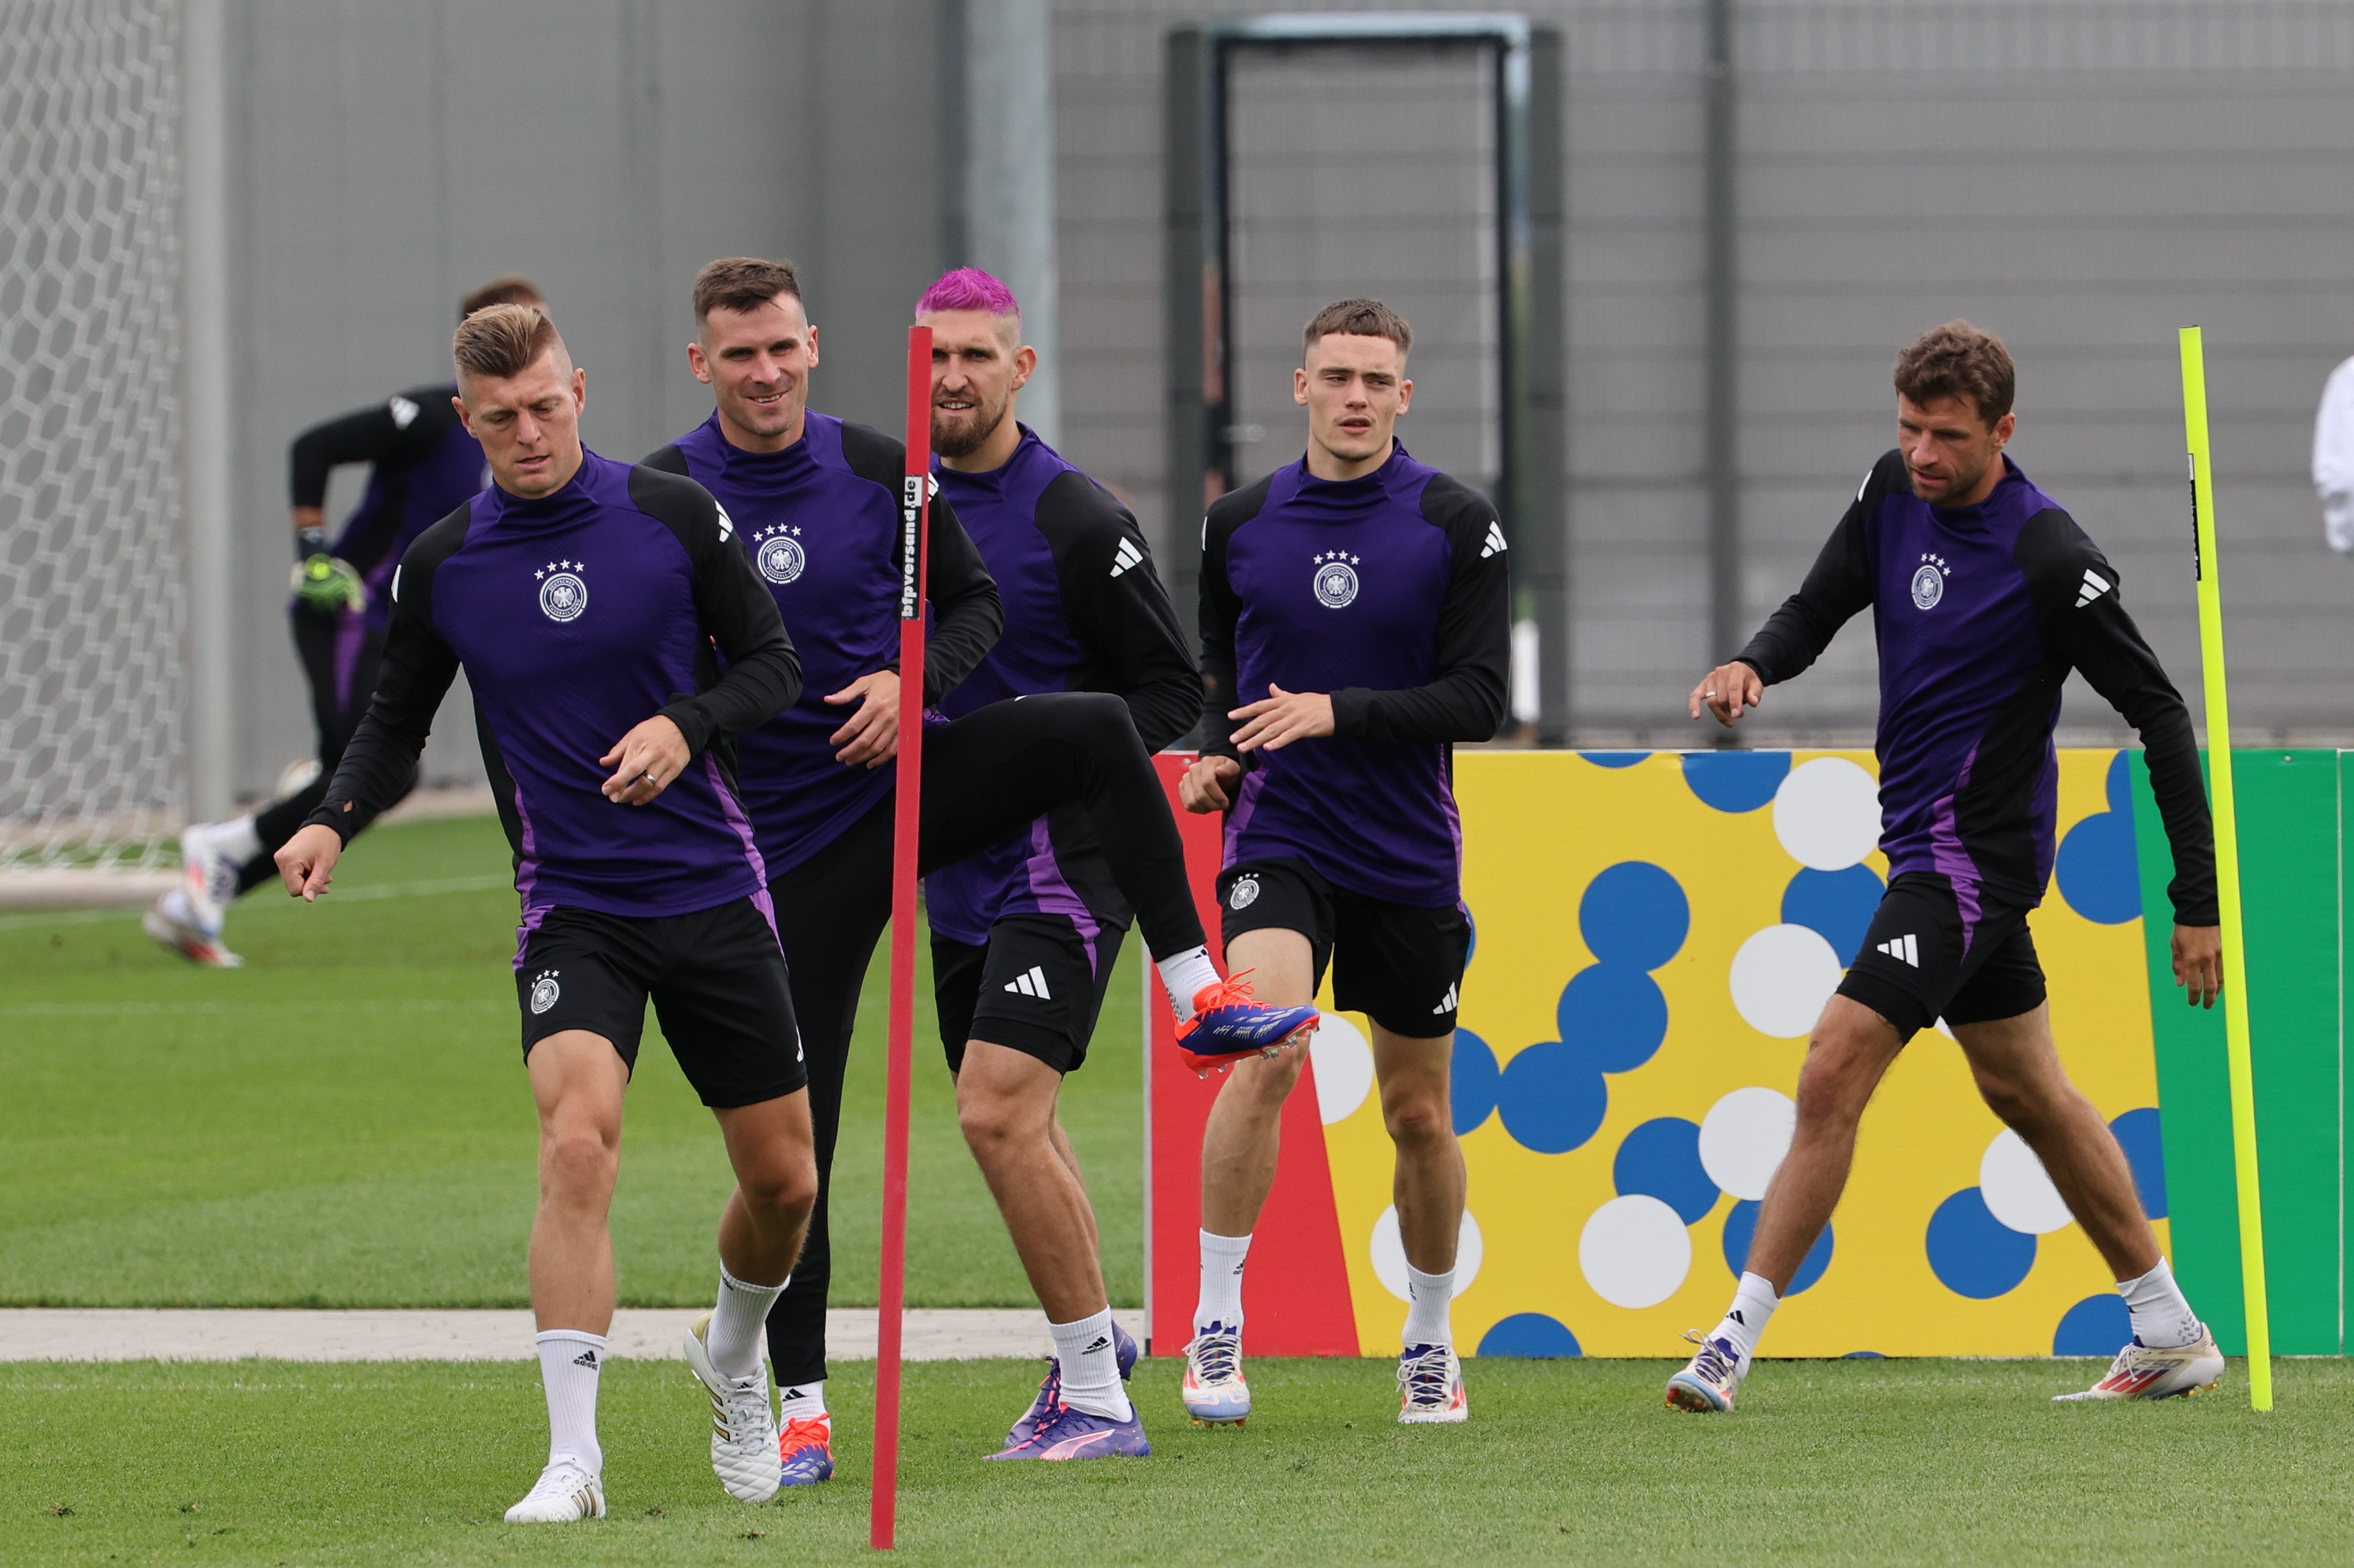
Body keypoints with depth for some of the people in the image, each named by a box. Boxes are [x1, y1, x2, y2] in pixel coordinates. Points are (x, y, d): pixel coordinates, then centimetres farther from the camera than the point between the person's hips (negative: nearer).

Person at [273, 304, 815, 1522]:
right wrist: (333, 821, -8)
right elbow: (396, 723, 11)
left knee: (783, 1182, 8)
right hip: (570, 906, -1)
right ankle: (572, 1458, -23)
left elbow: (771, 663, 4)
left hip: (712, 886, 1)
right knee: (577, 1140, -25)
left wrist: (688, 725, -16)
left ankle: (732, 1356, 41)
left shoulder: (674, 517, -4)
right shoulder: (442, 566, -1)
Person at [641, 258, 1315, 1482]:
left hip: (909, 778, 2)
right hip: (789, 841, -2)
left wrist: (915, 682, -9)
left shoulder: (876, 470, -1)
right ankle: (803, 1406, 6)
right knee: (791, 1124, -2)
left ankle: (1199, 994, -20)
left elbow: (974, 600, 9)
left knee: (1095, 729, -24)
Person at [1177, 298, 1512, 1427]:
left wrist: (1338, 712, -19)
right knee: (1264, 1053, -24)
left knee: (1419, 1112, 9)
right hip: (1277, 842, -1)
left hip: (1409, 859, 1)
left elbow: (1479, 698, -8)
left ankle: (1429, 1341, 29)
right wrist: (1216, 754, -2)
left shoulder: (1457, 525, -4)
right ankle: (1215, 1325, -18)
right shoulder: (1238, 525, 3)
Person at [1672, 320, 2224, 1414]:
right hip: (1925, 838, 9)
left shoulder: (2048, 559, -20)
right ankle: (2171, 1333, 29)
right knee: (2025, 1091, 18)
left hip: (1975, 851, -9)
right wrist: (1753, 665, -16)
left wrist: (2198, 900, -14)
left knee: (1834, 1074, -16)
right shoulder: (1894, 493, 1)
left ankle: (1737, 1339, -14)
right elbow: (1820, 605, 10)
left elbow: (2158, 710, -14)